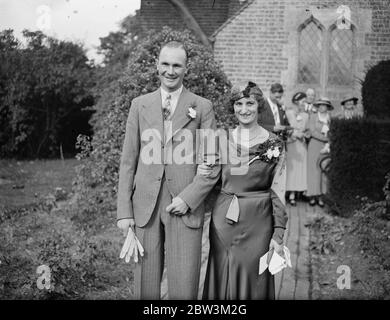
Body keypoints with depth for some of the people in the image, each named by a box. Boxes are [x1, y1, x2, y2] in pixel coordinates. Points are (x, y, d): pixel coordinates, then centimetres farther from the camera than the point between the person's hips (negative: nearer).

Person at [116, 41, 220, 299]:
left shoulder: (202, 108, 5)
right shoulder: (140, 105, 11)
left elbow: (212, 163, 2)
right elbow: (128, 161, 9)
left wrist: (188, 198, -10)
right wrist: (124, 211, 3)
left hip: (186, 206, -2)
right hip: (145, 207, 2)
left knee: (184, 288, -3)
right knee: (145, 286, 6)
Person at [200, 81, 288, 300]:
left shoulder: (274, 144, -3)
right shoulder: (223, 140, 5)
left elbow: (278, 192, -3)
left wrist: (279, 234, -7)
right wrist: (203, 173, -5)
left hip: (257, 223, -2)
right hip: (223, 220, 3)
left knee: (253, 281, 5)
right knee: (223, 281, 9)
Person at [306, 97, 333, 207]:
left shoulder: (331, 118, 10)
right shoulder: (313, 117, 5)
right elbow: (313, 132, -4)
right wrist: (326, 138, -10)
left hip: (327, 146, 2)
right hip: (315, 145, -1)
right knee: (314, 170, -4)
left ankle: (320, 196, -3)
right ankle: (312, 196, -3)